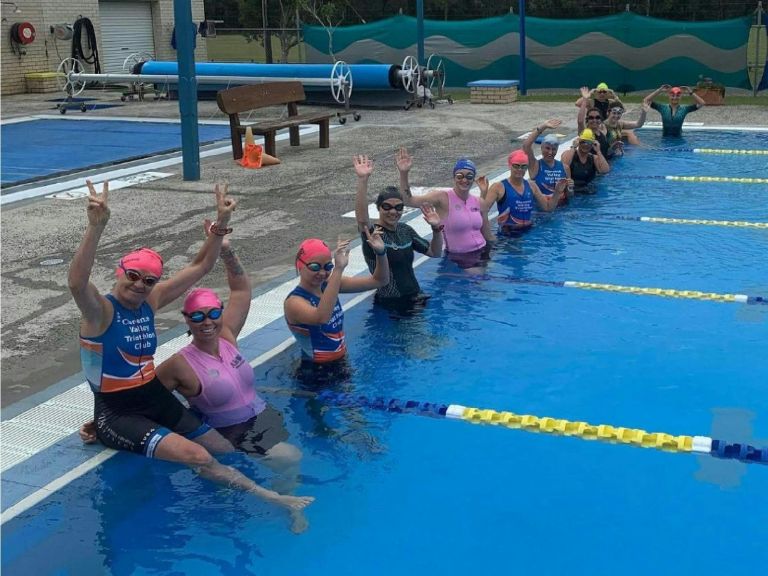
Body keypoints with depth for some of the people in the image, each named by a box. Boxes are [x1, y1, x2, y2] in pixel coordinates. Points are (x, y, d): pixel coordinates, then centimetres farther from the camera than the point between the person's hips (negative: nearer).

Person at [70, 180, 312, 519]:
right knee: (197, 456, -23)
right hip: (117, 413, -8)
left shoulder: (150, 301, 3)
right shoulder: (101, 310, -16)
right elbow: (77, 283, -40)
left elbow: (200, 267, 6)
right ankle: (265, 496, -15)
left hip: (157, 399, 8)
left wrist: (220, 225, -7)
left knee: (227, 451, 1)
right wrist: (96, 227, -52)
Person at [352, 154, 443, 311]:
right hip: (388, 304, -6)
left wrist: (436, 229, -6)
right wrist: (362, 180, -50)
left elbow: (435, 253, 14)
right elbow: (361, 218, -38)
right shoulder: (372, 232, -13)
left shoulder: (405, 230, 6)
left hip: (414, 298, 6)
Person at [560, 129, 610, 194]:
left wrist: (598, 151, -8)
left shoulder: (594, 158, 9)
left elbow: (605, 171, -9)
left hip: (589, 193, 3)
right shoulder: (569, 154, 0)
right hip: (570, 191, -3)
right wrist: (574, 148, -17)